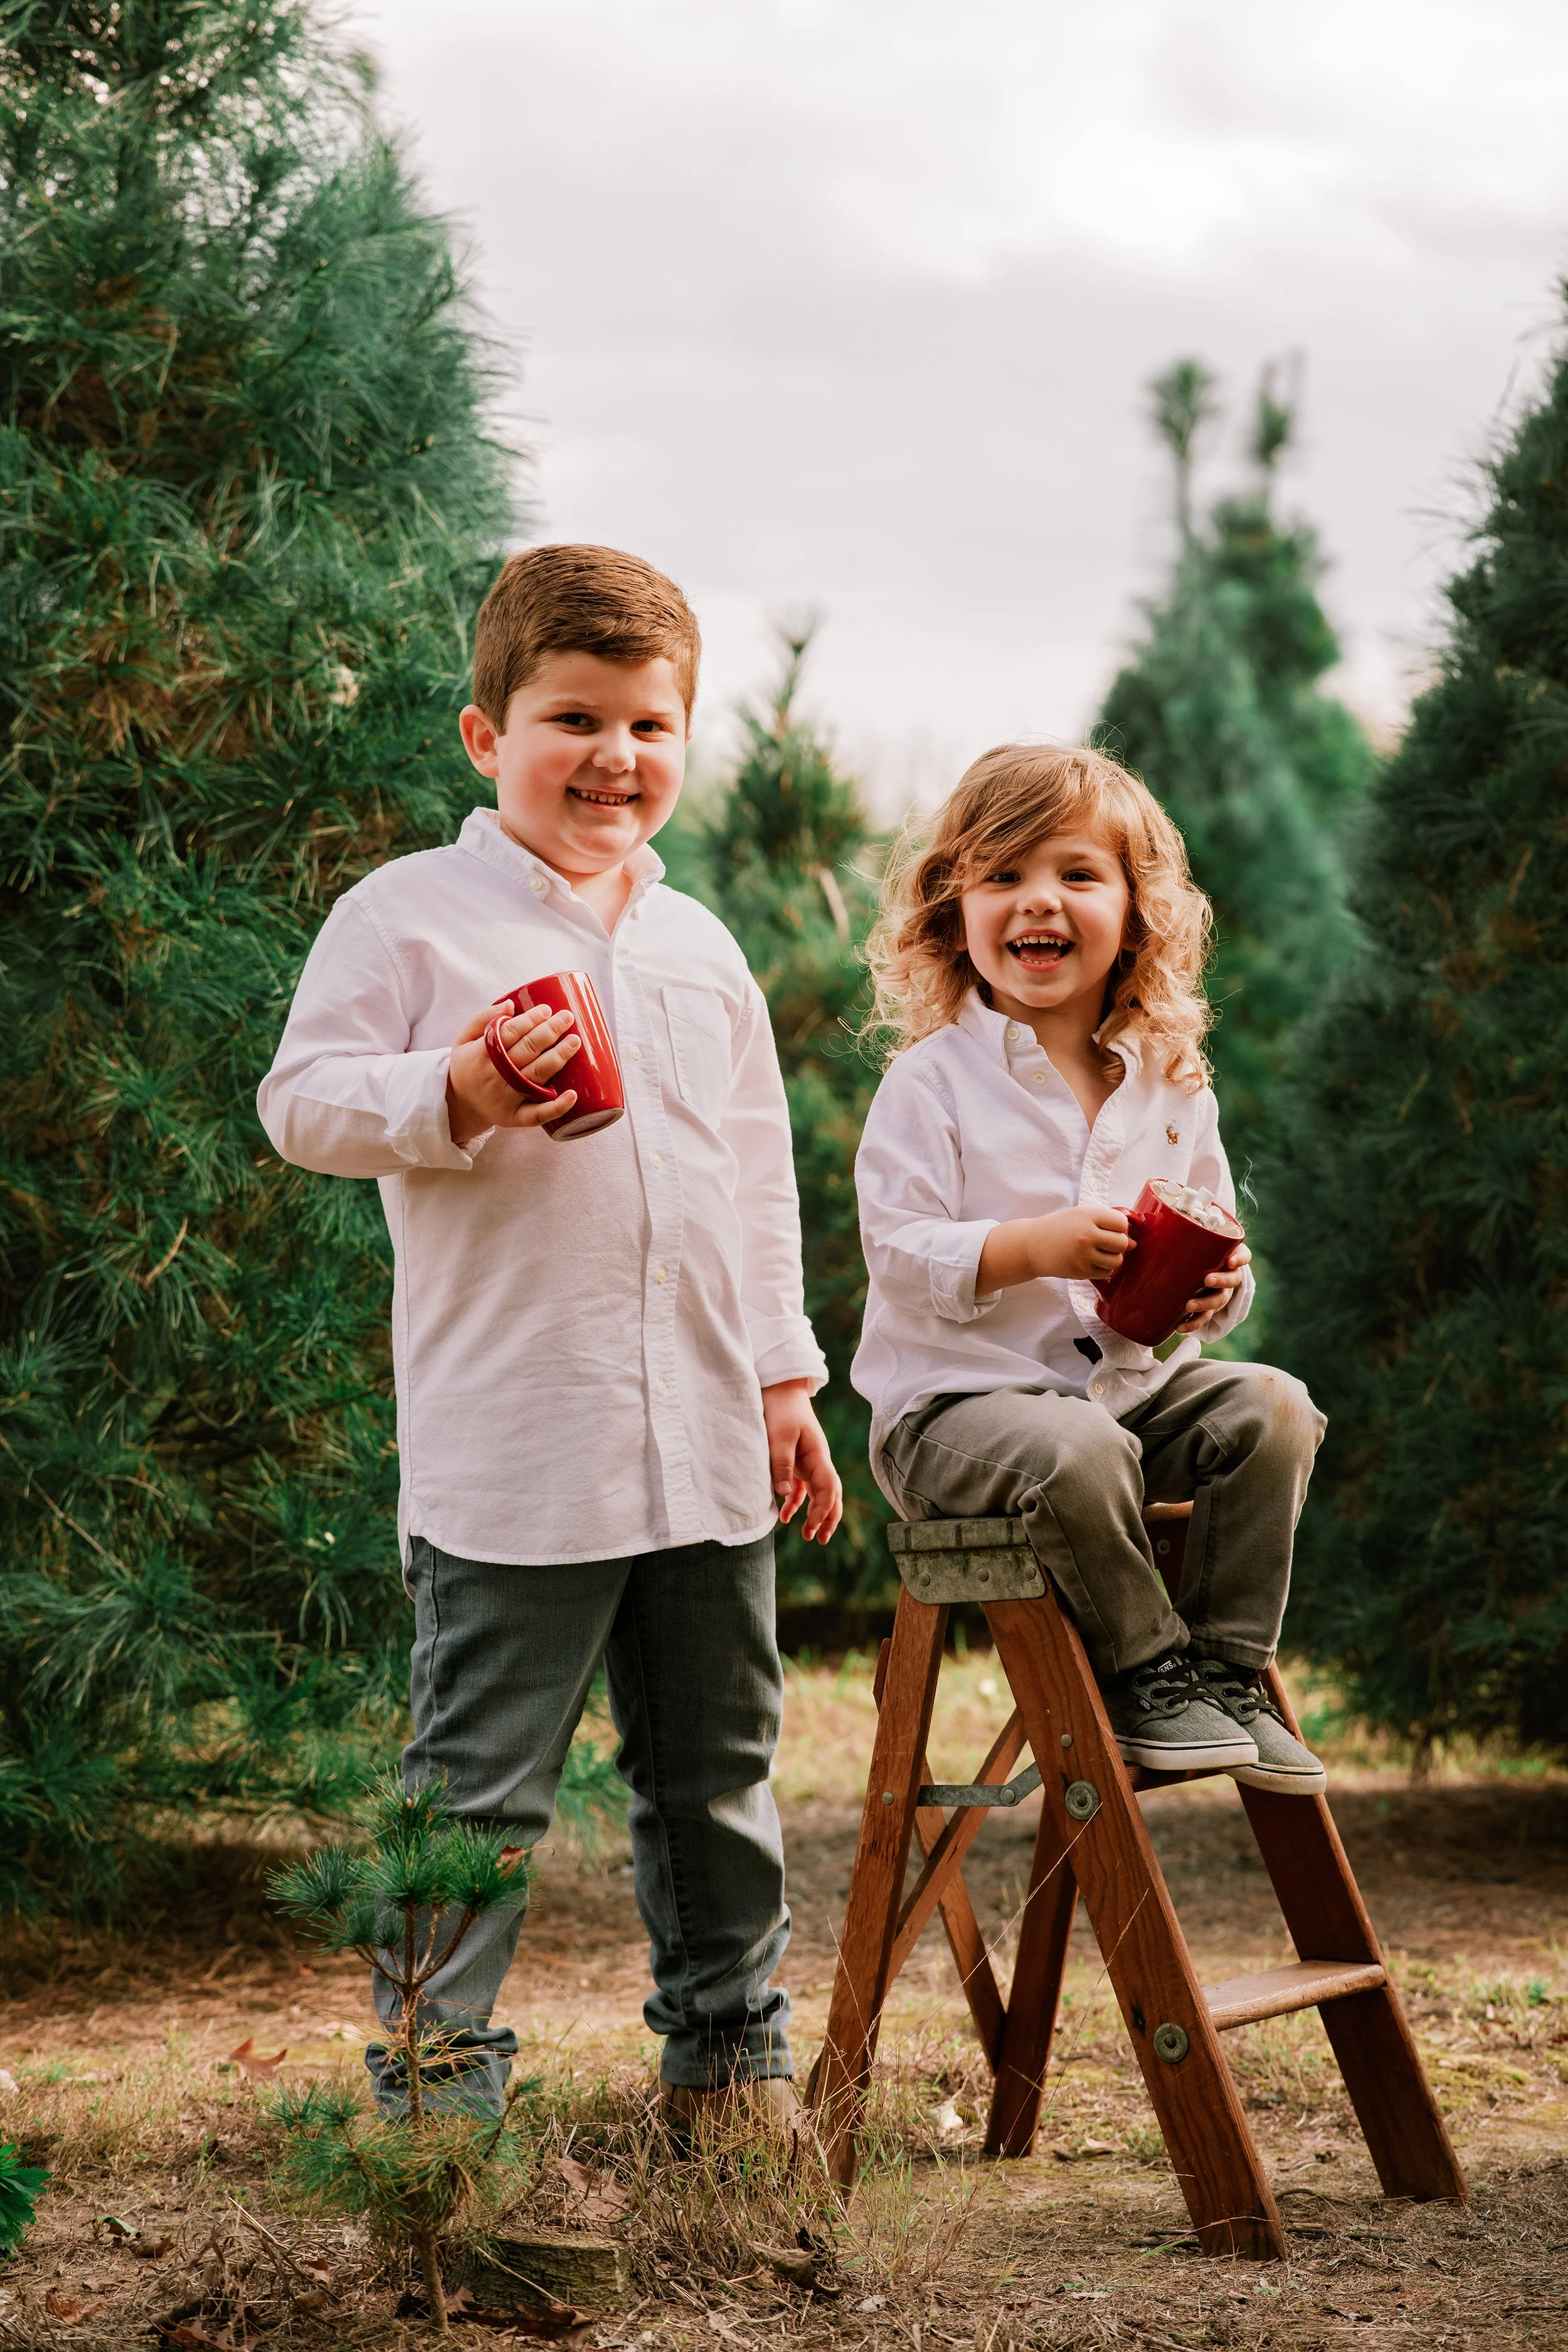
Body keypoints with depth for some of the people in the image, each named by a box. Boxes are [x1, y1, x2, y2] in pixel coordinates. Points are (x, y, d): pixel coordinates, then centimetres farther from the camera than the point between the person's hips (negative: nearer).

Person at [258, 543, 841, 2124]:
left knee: (716, 1768, 16)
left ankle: (730, 2050, 31)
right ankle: (435, 2076, 8)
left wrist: (784, 1375, 16)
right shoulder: (407, 916, -3)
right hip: (508, 1450, -6)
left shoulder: (698, 948, 15)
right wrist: (459, 1093, -24)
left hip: (704, 1447, 6)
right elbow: (302, 1102, -8)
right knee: (481, 1786, -3)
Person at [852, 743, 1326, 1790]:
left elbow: (1212, 1251, 15)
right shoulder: (933, 1080, -7)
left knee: (1273, 1408, -16)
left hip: (1133, 1380, 6)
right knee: (1076, 1453, -35)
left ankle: (1231, 1669, -5)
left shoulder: (1172, 1084, 9)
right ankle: (1149, 1673, -13)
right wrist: (1031, 1248, -28)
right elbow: (898, 1251, -14)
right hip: (956, 1399, -5)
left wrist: (1218, 1290, -9)